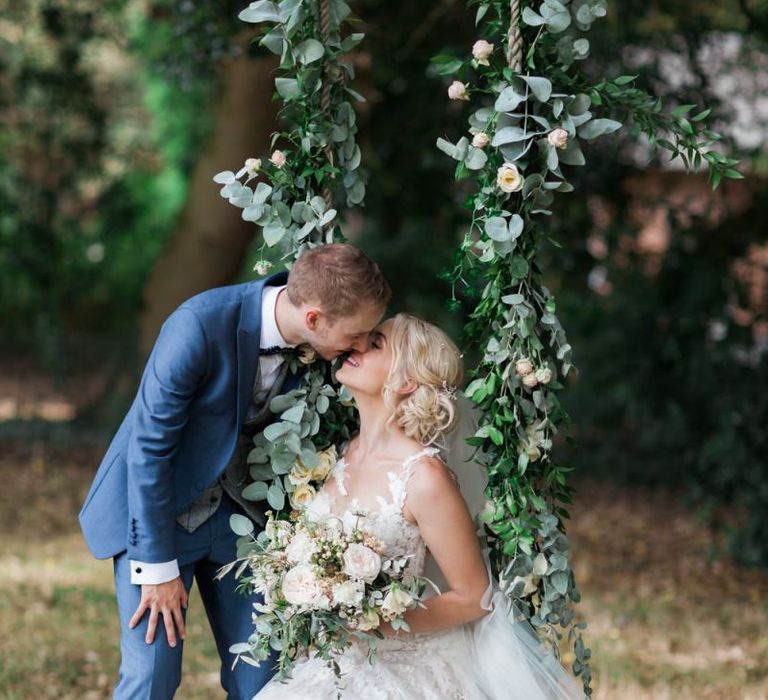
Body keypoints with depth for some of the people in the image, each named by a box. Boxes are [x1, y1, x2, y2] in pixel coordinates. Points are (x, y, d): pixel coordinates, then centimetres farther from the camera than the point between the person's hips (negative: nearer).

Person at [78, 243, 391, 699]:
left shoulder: (321, 344, -13)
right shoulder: (200, 325, -30)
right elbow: (149, 449, -22)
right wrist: (159, 568, -17)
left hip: (239, 514, 5)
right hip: (155, 508, -5)